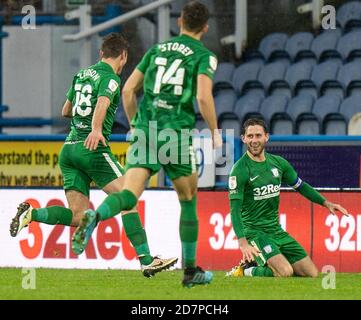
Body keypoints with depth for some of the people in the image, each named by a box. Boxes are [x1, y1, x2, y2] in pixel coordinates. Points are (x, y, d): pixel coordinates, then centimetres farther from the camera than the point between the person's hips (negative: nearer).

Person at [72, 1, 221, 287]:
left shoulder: (156, 49, 18)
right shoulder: (204, 56, 2)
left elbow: (128, 89, 16)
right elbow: (204, 96, -13)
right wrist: (214, 131, 1)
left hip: (144, 132, 3)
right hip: (177, 133, -3)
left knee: (129, 195, -9)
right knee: (189, 200, 14)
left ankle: (94, 216, -41)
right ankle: (191, 270, 18)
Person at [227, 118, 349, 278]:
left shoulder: (278, 163, 6)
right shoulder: (240, 169, -13)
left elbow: (300, 185, 22)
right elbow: (235, 209, -17)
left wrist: (326, 203, 13)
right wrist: (243, 242, -29)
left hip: (276, 230, 7)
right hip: (253, 231, -7)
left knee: (311, 273, 1)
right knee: (285, 272, -27)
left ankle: (261, 263, 13)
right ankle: (247, 269, -2)